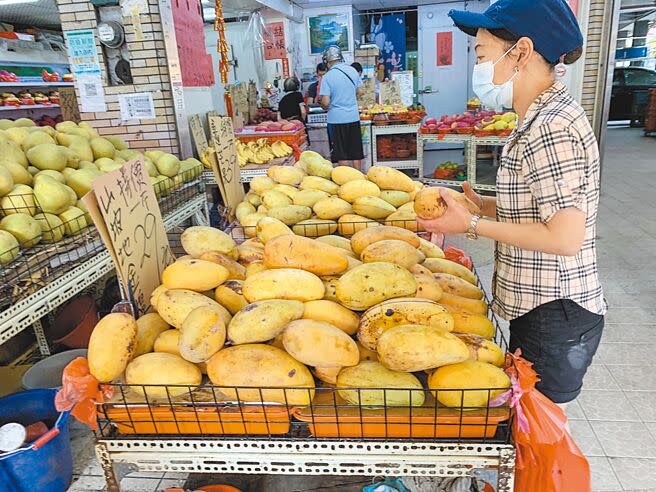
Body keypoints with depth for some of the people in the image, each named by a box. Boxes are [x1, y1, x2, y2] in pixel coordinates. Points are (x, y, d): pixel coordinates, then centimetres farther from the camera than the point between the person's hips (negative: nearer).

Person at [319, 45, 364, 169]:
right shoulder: (352, 70, 3)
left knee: (342, 155, 4)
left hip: (337, 119, -4)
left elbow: (325, 103, -15)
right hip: (354, 117, 5)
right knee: (356, 153, 13)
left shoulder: (327, 77, -12)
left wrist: (324, 107, 6)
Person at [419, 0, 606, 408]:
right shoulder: (542, 116, 10)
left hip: (555, 315, -10)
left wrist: (473, 225, -18)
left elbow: (566, 237, -26)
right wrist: (485, 205, 3)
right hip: (538, 304, 10)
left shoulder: (551, 126, -22)